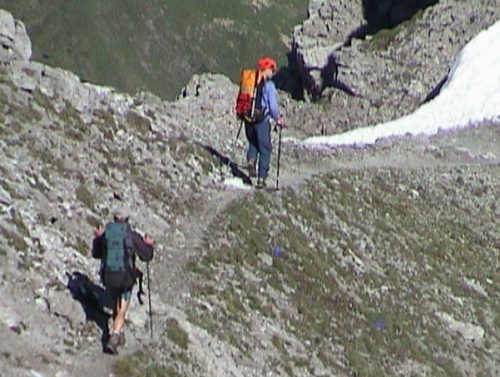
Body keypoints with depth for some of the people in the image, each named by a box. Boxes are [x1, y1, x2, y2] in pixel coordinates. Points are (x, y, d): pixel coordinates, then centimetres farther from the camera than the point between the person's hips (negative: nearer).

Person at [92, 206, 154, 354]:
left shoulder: (106, 234, -4)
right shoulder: (132, 236, -10)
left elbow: (96, 254, 12)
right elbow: (146, 256, -1)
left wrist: (97, 239, 27)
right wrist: (148, 245, 19)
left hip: (108, 278, 3)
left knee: (116, 306, 27)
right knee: (121, 312, 1)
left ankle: (120, 333, 35)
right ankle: (114, 338, -15)